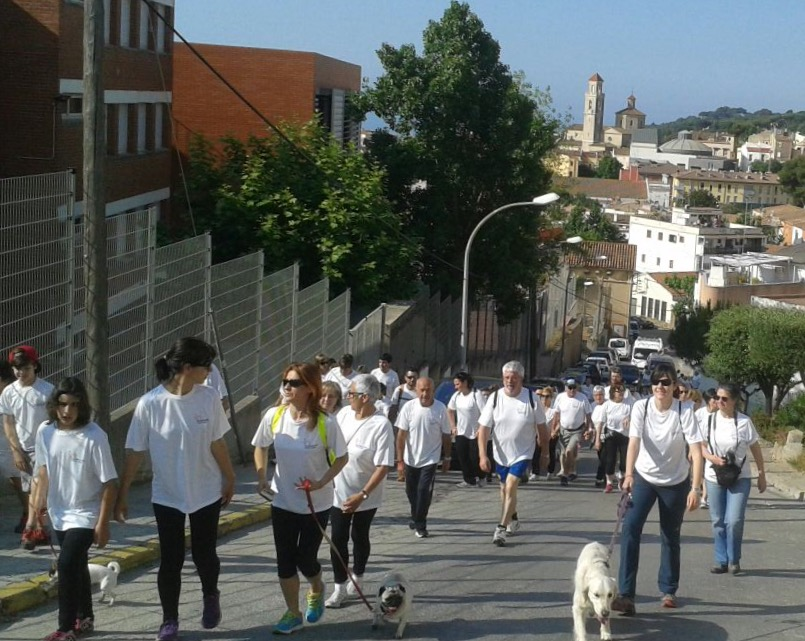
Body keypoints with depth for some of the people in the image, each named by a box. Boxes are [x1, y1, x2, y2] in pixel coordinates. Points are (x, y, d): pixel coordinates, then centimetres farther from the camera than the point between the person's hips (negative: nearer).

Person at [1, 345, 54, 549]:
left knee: (36, 488, -14)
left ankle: (29, 529, -16)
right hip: (22, 449, 5)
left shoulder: (47, 390, -12)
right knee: (30, 491, 10)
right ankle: (40, 531, 18)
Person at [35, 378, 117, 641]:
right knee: (76, 567, 18)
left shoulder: (94, 437, -22)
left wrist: (103, 523, -16)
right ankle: (85, 618, 35)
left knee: (66, 565, -15)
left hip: (85, 514, -6)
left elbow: (109, 483, -17)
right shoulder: (45, 431, -7)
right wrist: (37, 507, 10)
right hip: (60, 513, 6)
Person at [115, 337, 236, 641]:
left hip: (206, 493, 2)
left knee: (204, 554, 12)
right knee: (171, 560, 5)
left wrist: (229, 479, 10)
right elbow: (134, 453, -10)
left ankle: (211, 597, 42)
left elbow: (217, 444, 1)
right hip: (167, 496, -1)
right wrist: (122, 496, -6)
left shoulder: (209, 397, -11)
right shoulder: (150, 403, -17)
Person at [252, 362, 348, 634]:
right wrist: (261, 476, -3)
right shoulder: (274, 416, -10)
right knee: (285, 560, 5)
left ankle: (317, 591, 38)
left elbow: (341, 458, -7)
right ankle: (293, 614, 22)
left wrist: (321, 483, -17)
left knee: (306, 559, 4)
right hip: (283, 502, 3)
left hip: (317, 504, -3)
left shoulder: (325, 422, -19)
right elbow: (260, 447, 8)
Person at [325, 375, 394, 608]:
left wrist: (362, 495, -28)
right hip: (339, 491, 4)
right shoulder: (344, 413, -5)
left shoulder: (381, 425, -23)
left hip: (365, 496, -4)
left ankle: (357, 578, 35)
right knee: (338, 538, 4)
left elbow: (384, 466, -24)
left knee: (359, 536, 14)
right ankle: (340, 587, 14)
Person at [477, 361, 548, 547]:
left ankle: (501, 529, -13)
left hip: (523, 453, -3)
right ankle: (513, 519, 42)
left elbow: (541, 427, -2)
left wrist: (545, 453, 4)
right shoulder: (495, 398, -11)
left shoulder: (531, 399, -13)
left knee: (510, 487, -16)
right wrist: (482, 455, -19)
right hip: (501, 453, 3)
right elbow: (483, 428, -11)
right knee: (505, 488, 18)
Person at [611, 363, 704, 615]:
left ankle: (668, 590, 30)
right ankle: (626, 595, -19)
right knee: (630, 528, -16)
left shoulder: (684, 410, -18)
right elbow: (634, 442, -25)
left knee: (671, 536, 9)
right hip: (644, 477, 0)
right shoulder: (641, 407, -14)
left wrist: (695, 488, -31)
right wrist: (628, 475, -41)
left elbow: (696, 451, -23)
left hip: (675, 481, 0)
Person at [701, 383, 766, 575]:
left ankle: (734, 560, 8)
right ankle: (721, 561, 18)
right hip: (714, 477, 2)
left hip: (739, 478, -2)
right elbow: (701, 447, 4)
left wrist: (762, 475, 4)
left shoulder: (744, 421, -8)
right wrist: (713, 458, -16)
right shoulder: (710, 420, -2)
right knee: (718, 521, 7)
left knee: (734, 521, -11)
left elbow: (756, 449, 1)